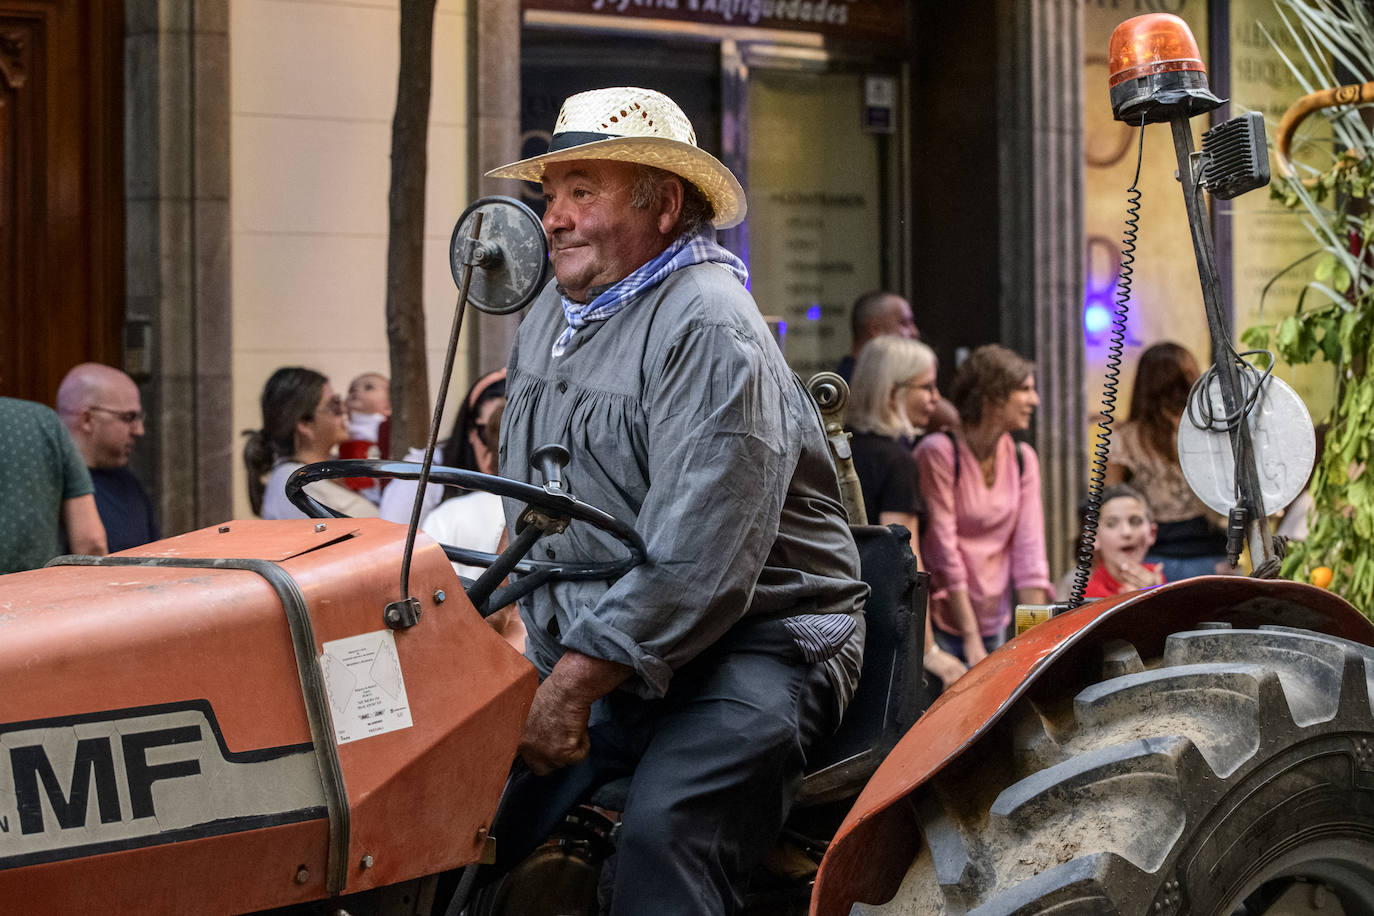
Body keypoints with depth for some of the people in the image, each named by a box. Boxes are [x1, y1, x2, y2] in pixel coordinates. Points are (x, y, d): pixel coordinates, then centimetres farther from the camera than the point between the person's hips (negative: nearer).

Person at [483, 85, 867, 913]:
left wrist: (575, 684, -23)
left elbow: (696, 561, -24)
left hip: (750, 648, -8)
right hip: (593, 656, 8)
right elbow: (528, 504, 23)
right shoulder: (553, 317, 15)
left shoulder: (710, 331, -15)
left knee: (664, 831, -31)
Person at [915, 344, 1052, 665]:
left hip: (993, 622, 6)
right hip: (942, 622, -6)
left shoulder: (1023, 459, 7)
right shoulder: (939, 453, -12)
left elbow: (1029, 550, 4)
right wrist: (971, 639, -14)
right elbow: (943, 550, -14)